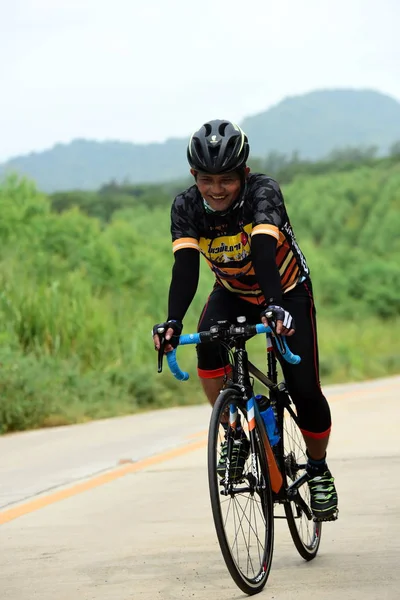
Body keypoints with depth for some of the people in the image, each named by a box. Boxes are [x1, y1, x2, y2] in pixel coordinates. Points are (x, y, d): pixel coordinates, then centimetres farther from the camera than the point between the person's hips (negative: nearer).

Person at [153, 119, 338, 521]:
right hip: (233, 294, 2)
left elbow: (264, 252, -45)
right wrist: (172, 321, -50)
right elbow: (185, 267, -33)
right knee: (209, 348, -31)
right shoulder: (186, 207, -21)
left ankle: (318, 469, 15)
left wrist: (275, 307, -62)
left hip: (286, 291, -2)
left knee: (304, 390, -12)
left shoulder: (263, 192, -30)